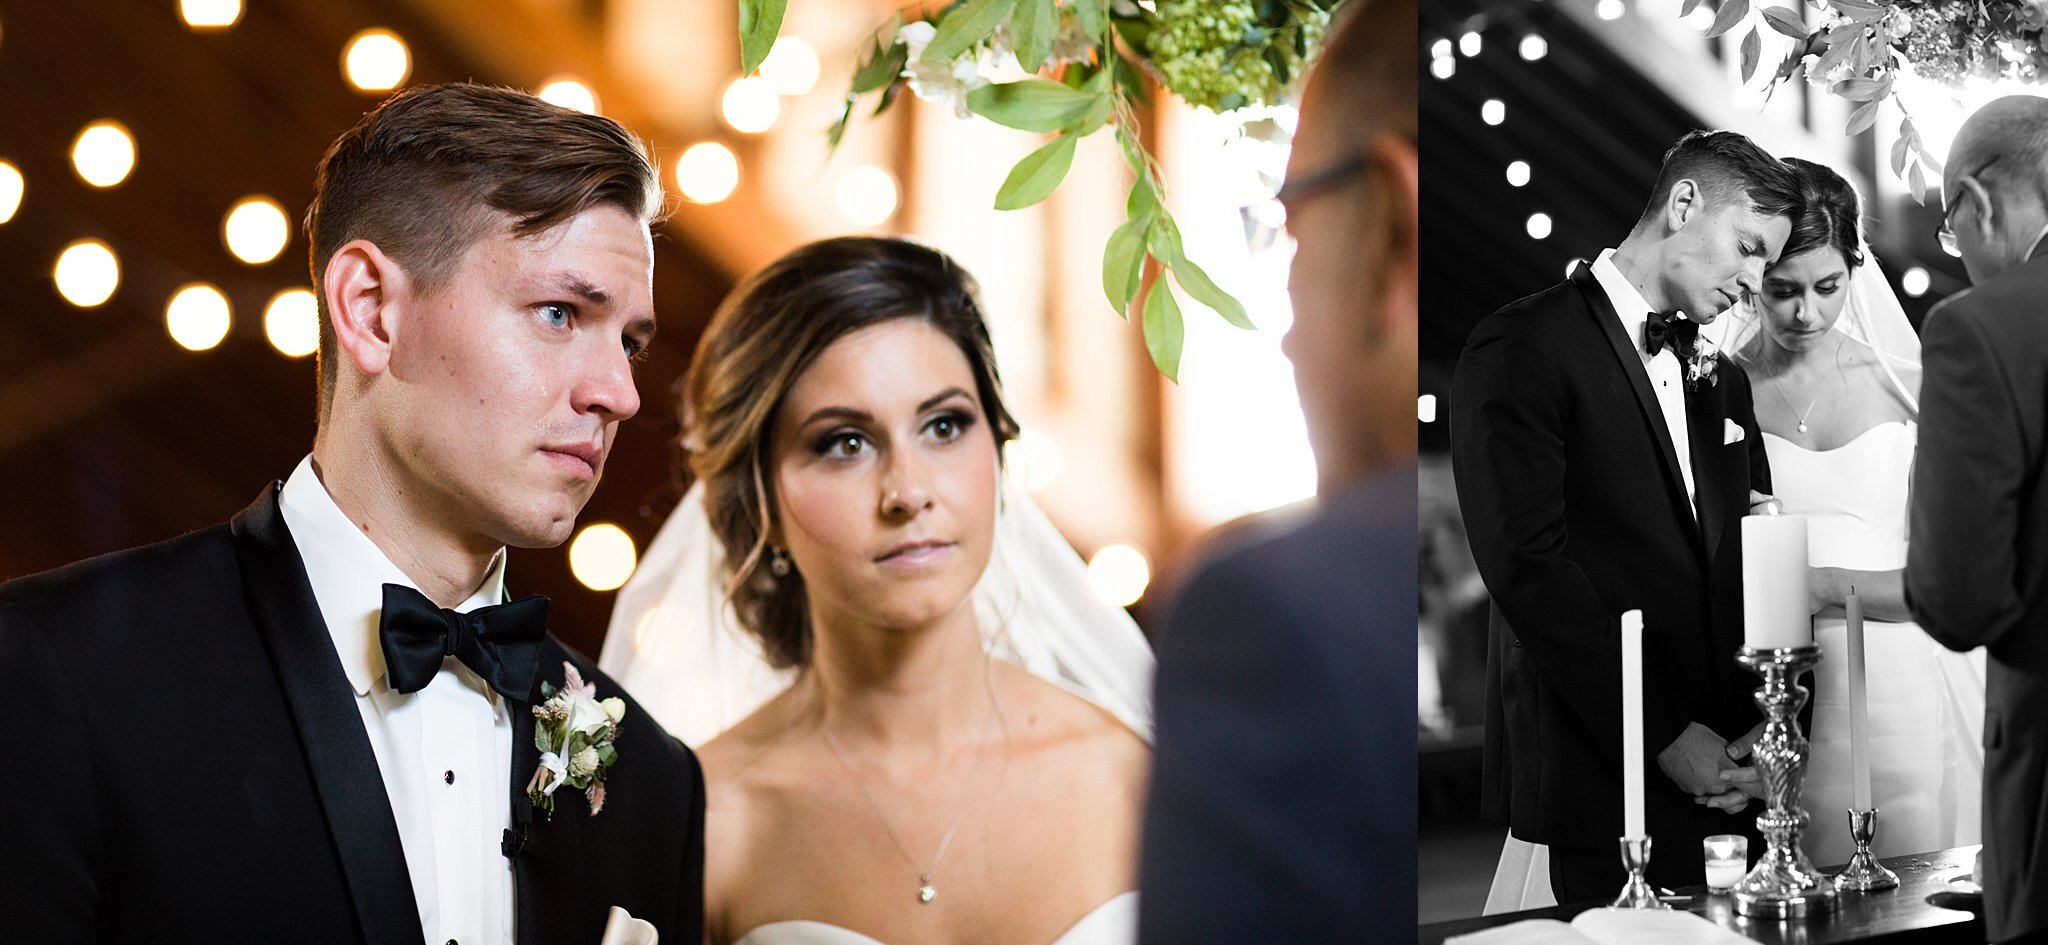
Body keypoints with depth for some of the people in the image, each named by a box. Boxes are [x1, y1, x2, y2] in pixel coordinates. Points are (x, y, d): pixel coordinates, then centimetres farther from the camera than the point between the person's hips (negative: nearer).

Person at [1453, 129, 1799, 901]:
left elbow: (1742, 560, 18)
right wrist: (1662, 733, -15)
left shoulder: (1718, 378, 18)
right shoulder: (1522, 350, -5)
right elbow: (1527, 564, -14)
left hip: (1719, 773, 6)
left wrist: (1767, 718, -1)